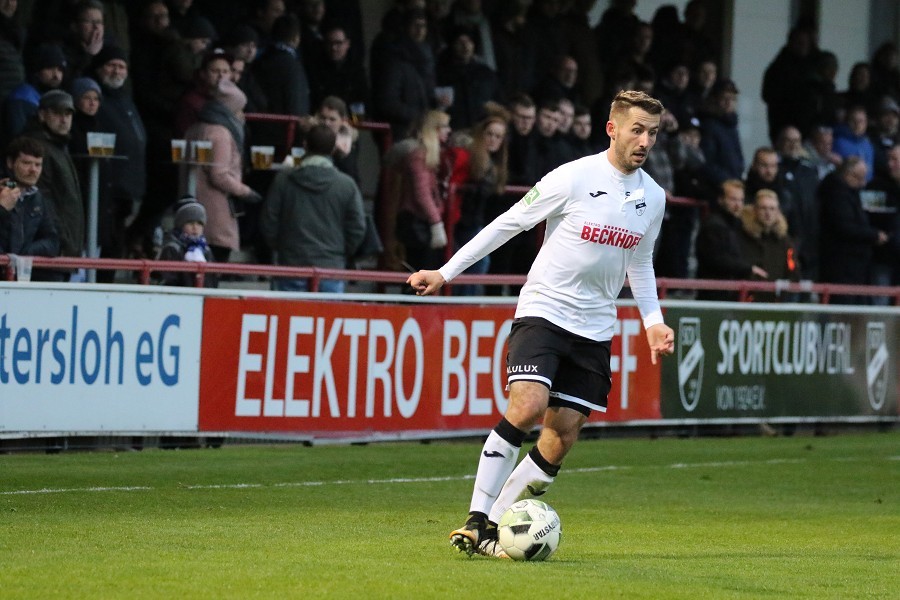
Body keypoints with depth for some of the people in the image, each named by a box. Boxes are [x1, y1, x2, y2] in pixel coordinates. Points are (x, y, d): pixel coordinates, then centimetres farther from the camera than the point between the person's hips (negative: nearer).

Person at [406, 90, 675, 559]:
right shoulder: (574, 178, -11)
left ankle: (495, 526, 8)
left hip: (594, 331, 5)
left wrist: (653, 321, 8)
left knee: (561, 440, -2)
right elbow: (508, 223, -3)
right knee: (527, 405, -24)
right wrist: (446, 273, -4)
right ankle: (476, 521, -17)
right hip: (543, 312, -5)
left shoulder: (653, 197, 6)